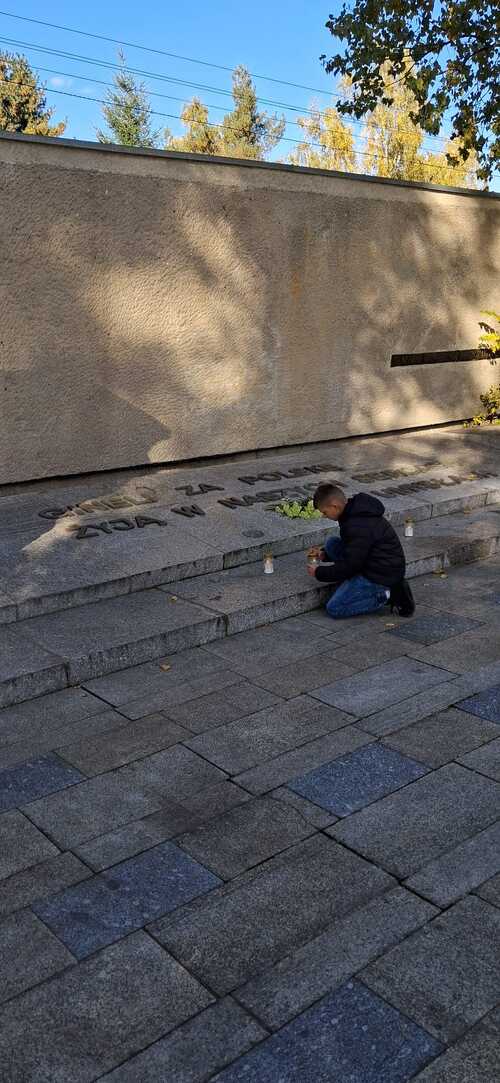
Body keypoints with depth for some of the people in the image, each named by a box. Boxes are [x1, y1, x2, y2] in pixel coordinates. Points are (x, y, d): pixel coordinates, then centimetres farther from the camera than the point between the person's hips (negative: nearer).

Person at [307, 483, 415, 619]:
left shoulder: (359, 526, -27)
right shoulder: (354, 510, 4)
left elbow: (349, 566, -22)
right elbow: (350, 548, 23)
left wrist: (319, 572, -9)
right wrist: (325, 555, 14)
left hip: (382, 575, -10)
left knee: (334, 609, -8)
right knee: (332, 544, 7)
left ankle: (386, 596, -5)